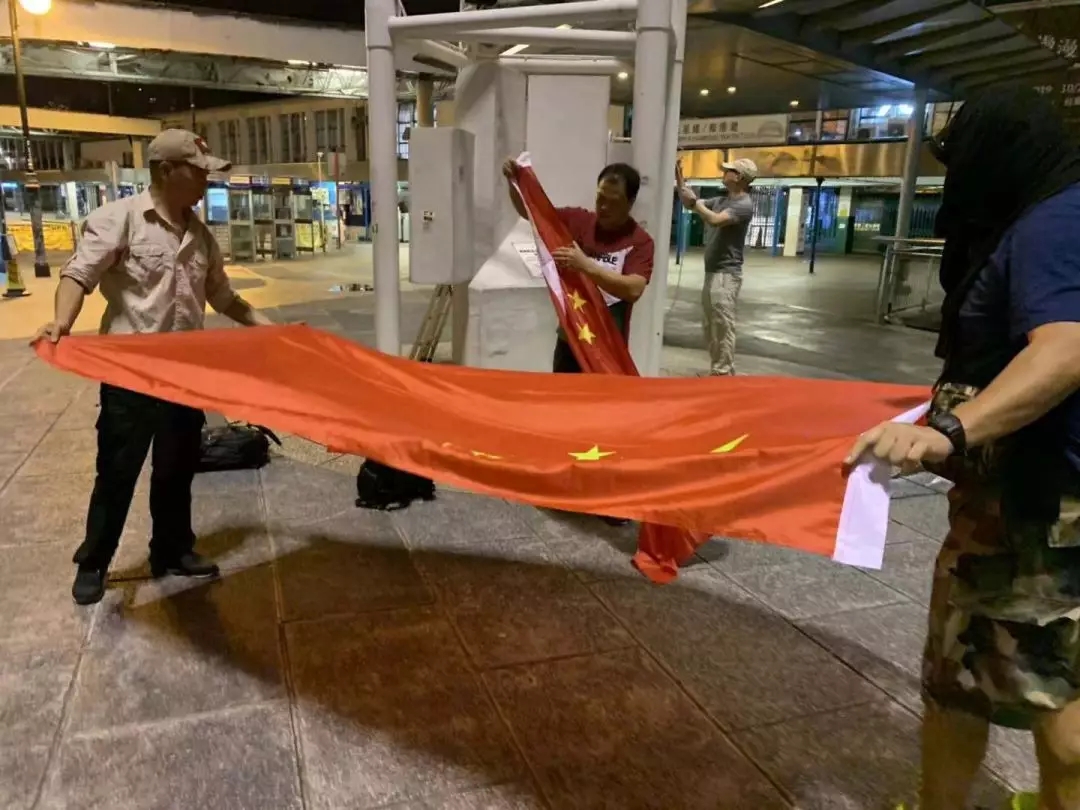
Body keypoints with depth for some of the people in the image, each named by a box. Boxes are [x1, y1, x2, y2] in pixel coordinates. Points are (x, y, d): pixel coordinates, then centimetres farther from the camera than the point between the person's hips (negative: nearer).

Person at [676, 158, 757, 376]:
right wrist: (680, 182, 7)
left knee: (723, 327, -9)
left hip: (726, 274, -10)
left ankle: (723, 372, -5)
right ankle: (718, 369, 23)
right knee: (710, 325, 14)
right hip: (712, 272, 10)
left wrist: (694, 201, -16)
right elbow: (690, 205, 18)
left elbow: (715, 220, -27)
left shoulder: (744, 205, -13)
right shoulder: (721, 200, 14)